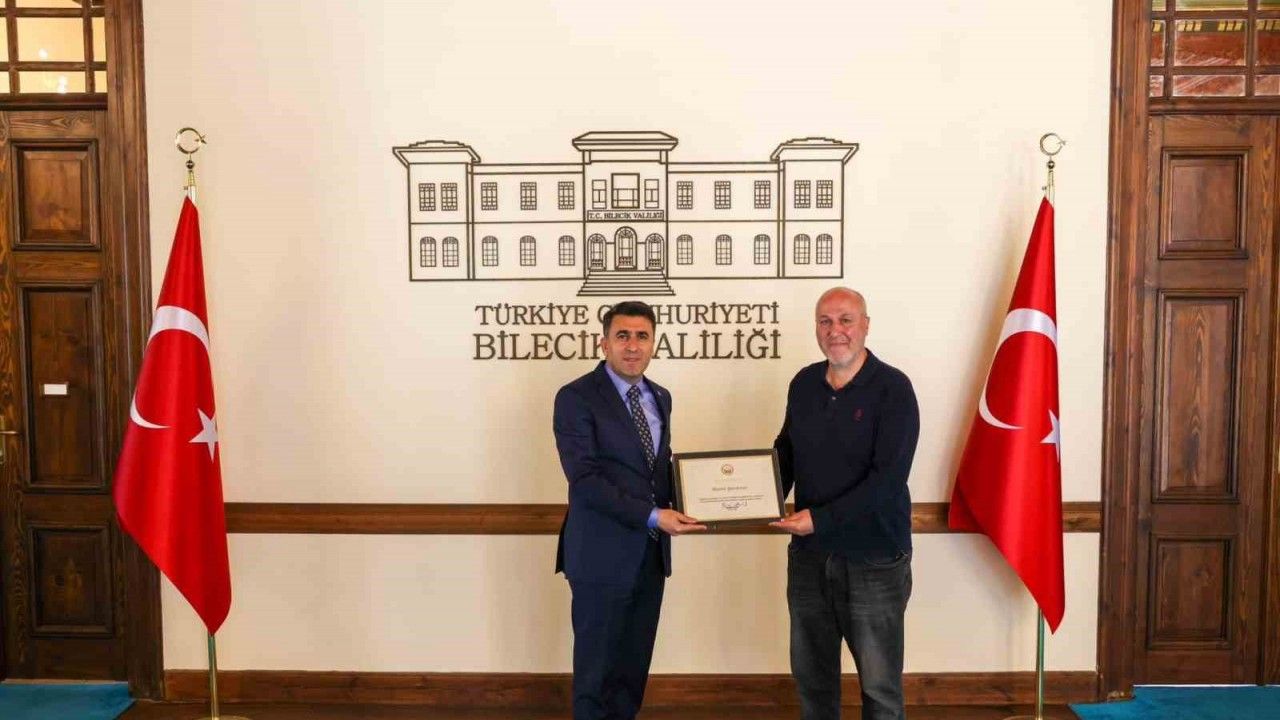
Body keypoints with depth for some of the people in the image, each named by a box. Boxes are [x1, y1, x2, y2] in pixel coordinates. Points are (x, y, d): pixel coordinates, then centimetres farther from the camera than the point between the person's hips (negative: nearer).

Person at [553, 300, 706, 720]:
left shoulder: (660, 397, 11)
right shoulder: (576, 397, -11)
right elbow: (585, 478, -18)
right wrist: (652, 516, -23)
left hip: (650, 552, 6)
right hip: (603, 555, -6)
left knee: (634, 667, 16)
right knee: (597, 668, 8)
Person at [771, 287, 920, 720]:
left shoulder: (892, 388, -12)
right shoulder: (803, 384, 4)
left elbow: (888, 477, -19)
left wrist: (820, 519, -23)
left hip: (874, 558, -5)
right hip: (808, 554, 5)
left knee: (879, 682, 9)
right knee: (811, 673, 18)